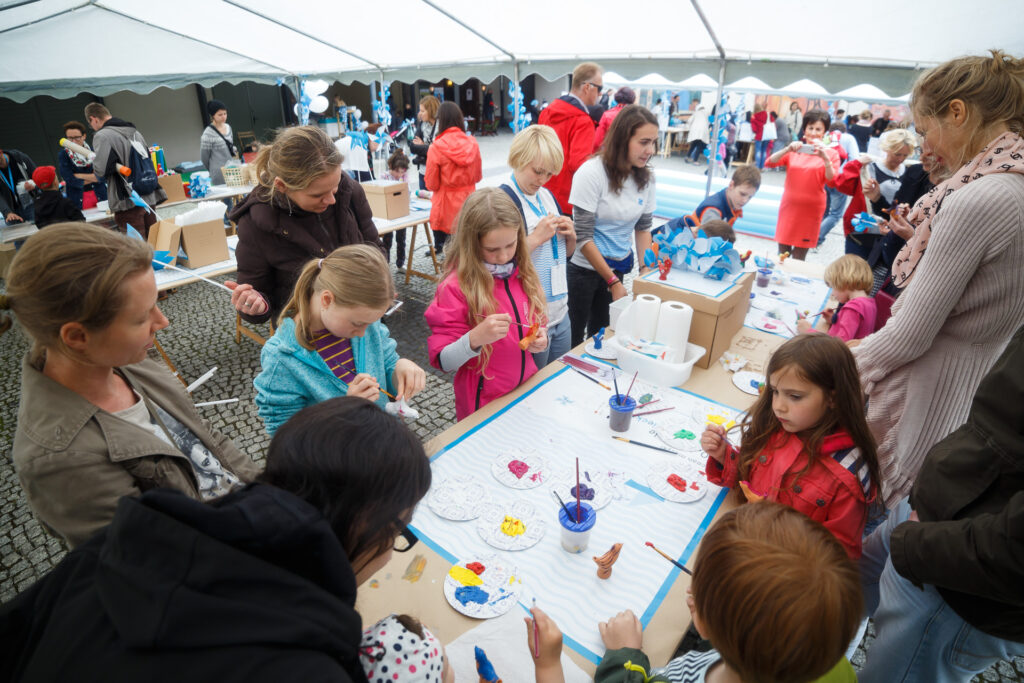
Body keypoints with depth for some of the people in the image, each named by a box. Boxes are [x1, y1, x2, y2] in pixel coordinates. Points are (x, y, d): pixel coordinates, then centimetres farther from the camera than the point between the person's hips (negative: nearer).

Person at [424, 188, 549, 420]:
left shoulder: (522, 274, -3)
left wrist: (540, 338, -9)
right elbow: (443, 362, -18)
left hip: (528, 393, 5)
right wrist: (475, 338, -36)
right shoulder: (457, 286, -19)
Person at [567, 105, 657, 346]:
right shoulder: (592, 172, -19)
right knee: (573, 337, 6)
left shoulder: (645, 178, -1)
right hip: (584, 268, -5)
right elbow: (583, 236, -19)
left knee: (600, 332, 18)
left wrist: (646, 272, -3)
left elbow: (643, 227, 9)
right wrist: (613, 281, -17)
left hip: (618, 266, 5)